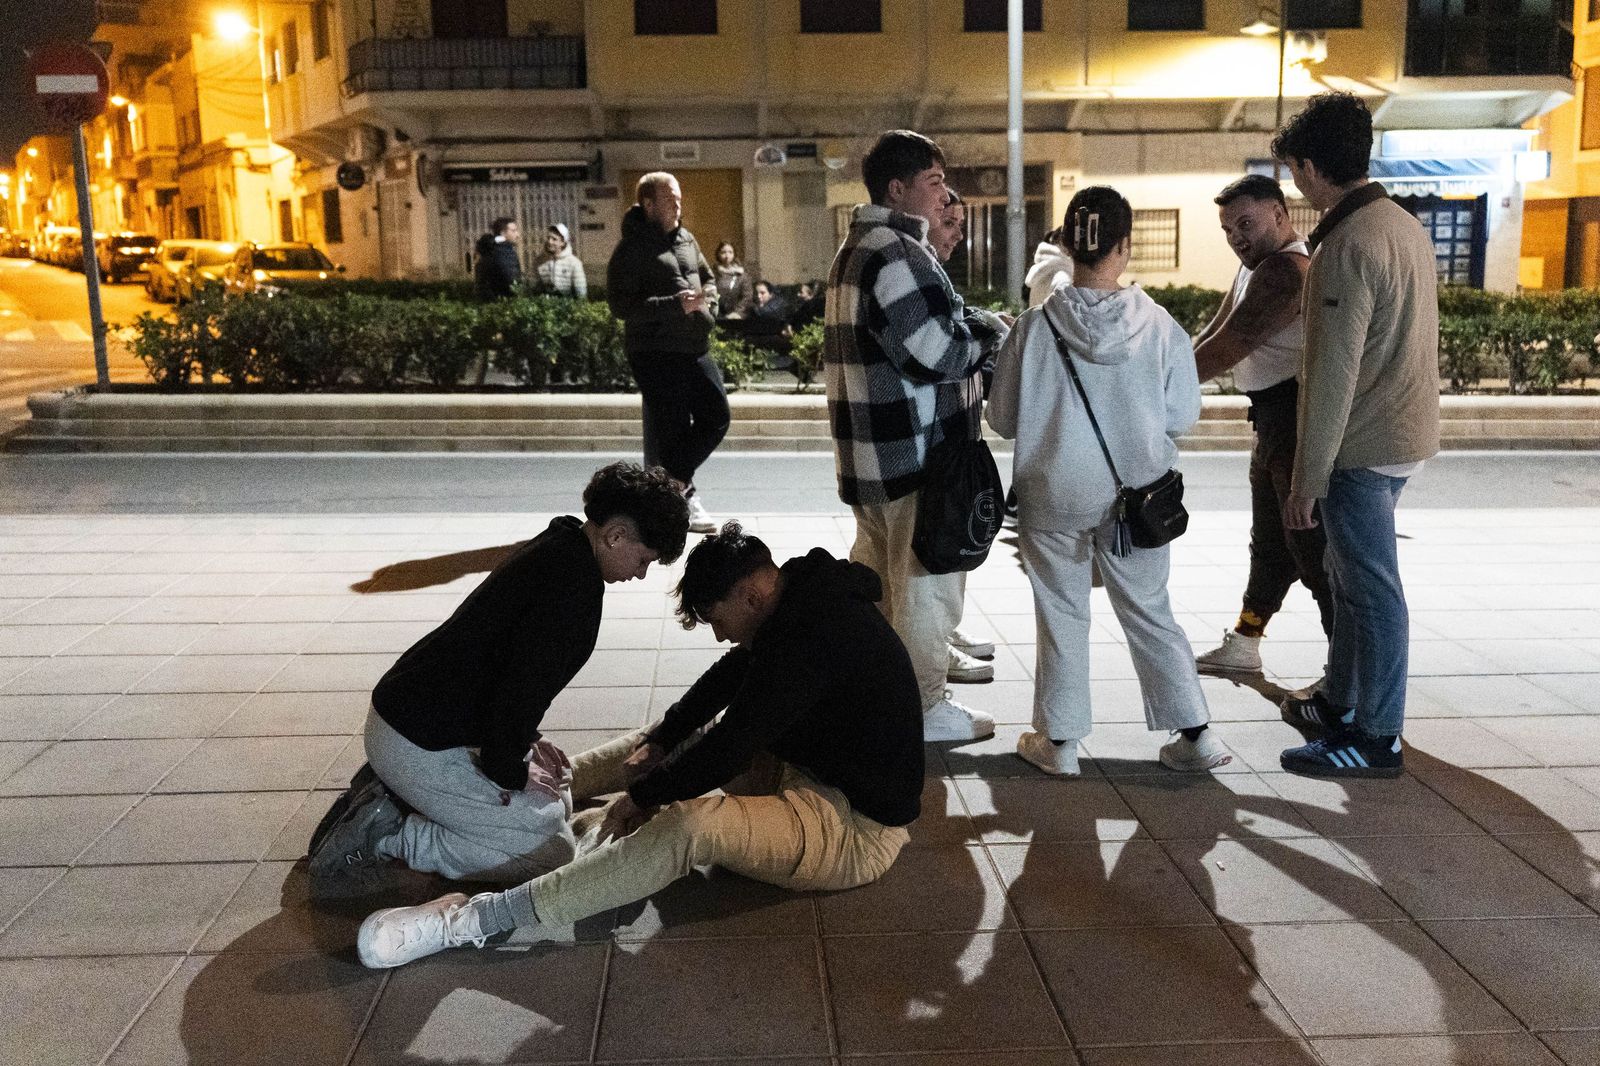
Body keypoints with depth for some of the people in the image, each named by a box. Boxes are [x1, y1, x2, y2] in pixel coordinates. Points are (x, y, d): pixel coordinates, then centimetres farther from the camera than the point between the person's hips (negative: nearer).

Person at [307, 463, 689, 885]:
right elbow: (521, 688, -26)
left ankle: (388, 795, 13)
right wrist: (510, 773, -10)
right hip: (420, 746, -10)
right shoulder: (575, 583, -23)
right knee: (552, 847, -7)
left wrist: (524, 741, 14)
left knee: (555, 801, 20)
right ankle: (389, 833, -5)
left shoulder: (556, 546, 9)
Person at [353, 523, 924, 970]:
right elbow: (728, 676, 13)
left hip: (853, 825, -10)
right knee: (675, 740, 14)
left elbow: (729, 744, -25)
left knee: (692, 825, -32)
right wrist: (658, 742, 3)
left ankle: (472, 919, -33)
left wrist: (644, 795, -12)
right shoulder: (802, 597, 4)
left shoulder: (811, 634, -27)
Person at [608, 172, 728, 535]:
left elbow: (708, 277, 27)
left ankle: (674, 479, 24)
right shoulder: (631, 249, -9)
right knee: (672, 430, -2)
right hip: (655, 353, -7)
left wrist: (708, 303, 4)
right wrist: (676, 304, -23)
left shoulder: (686, 239, 14)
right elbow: (621, 304, -16)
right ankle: (685, 497, 12)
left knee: (716, 417, 9)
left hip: (695, 348, 8)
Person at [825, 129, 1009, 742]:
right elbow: (935, 355, -22)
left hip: (870, 452, 11)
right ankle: (924, 708, 12)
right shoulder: (898, 255, -18)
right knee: (925, 582, 1)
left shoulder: (853, 251, 16)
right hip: (916, 454, -11)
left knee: (874, 575, 20)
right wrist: (990, 330, -5)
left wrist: (966, 324, 11)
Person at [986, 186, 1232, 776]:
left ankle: (1058, 740, 20)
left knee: (1062, 616, 13)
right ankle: (1195, 733, 19)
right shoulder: (1160, 325, -10)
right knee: (1150, 612, 16)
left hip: (1055, 495, -1)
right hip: (1136, 496, 1)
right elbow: (1183, 416, -1)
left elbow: (1003, 418, -5)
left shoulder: (1035, 326, -13)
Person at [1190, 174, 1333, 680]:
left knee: (1313, 547, -7)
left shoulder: (1286, 269, -20)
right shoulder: (1257, 265, 15)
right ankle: (1243, 645, 33)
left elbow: (1231, 345, -23)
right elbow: (1215, 331, 16)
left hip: (1298, 417, -11)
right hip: (1275, 419, 11)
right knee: (1269, 543, 19)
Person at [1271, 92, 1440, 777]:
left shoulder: (1348, 246, -20)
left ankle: (1377, 739, 10)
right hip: (1404, 434, 10)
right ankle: (1340, 703, 33)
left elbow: (1332, 377, -22)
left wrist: (1307, 479, -17)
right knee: (1349, 576, 20)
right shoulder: (1404, 224, 10)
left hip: (1363, 445, -10)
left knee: (1370, 590, -1)